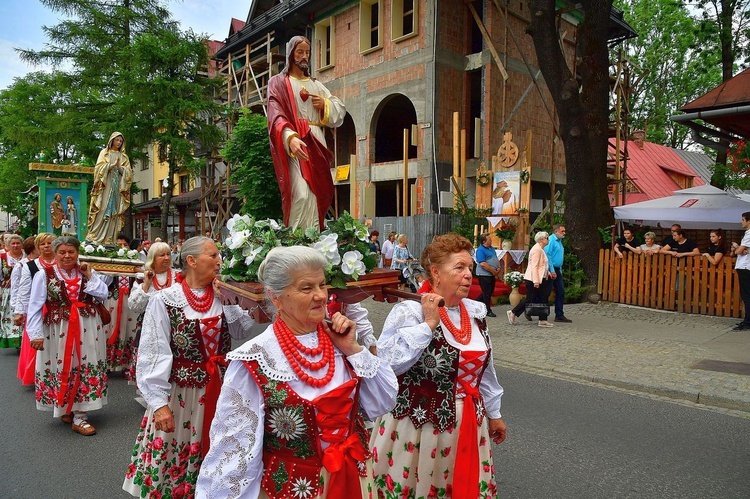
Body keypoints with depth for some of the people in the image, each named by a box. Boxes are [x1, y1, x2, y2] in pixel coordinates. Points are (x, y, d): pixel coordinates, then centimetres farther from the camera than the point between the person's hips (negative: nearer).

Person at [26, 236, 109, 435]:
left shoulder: (86, 272, 6)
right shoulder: (44, 275, -4)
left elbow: (103, 294, -2)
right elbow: (35, 307, -8)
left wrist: (89, 276, -7)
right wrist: (36, 334, -14)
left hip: (87, 330, 3)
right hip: (58, 331, -2)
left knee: (85, 368, 4)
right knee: (61, 369, 9)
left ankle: (79, 416, 13)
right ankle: (64, 409, 32)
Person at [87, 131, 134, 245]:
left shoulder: (124, 156, 17)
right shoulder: (104, 153, 11)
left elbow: (129, 172, 8)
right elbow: (99, 168, -1)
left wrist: (119, 167, -9)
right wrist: (113, 164, -12)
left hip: (118, 187, 3)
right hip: (105, 186, -3)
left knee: (114, 213, -3)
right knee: (102, 211, -11)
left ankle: (109, 239, -4)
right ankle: (95, 237, -10)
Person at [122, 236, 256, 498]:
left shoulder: (223, 297, 2)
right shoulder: (164, 300, -12)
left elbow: (240, 333, -3)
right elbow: (153, 355, -13)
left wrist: (232, 303, -9)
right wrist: (159, 403, -16)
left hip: (218, 390, 4)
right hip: (179, 393, -4)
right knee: (172, 457, 10)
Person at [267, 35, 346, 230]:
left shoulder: (316, 85, 24)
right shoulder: (278, 82, 8)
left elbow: (341, 111, 21)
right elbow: (276, 115, -10)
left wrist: (325, 104, -1)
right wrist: (290, 137, -29)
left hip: (316, 144, 5)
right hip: (293, 144, -5)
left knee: (316, 196, 0)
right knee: (301, 195, -21)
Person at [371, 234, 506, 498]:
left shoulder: (476, 311, 4)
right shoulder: (410, 311, -16)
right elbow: (386, 363, -29)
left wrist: (493, 413, 21)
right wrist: (429, 323, -25)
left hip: (468, 426, 6)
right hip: (419, 427, -6)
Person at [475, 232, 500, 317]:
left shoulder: (491, 248, 12)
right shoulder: (480, 250, -16)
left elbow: (496, 259, 20)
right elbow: (482, 264, -23)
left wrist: (499, 268, 0)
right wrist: (494, 271, -18)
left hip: (491, 274, 9)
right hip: (484, 274, -9)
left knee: (490, 291, 17)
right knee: (487, 293, 0)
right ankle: (488, 311, 10)